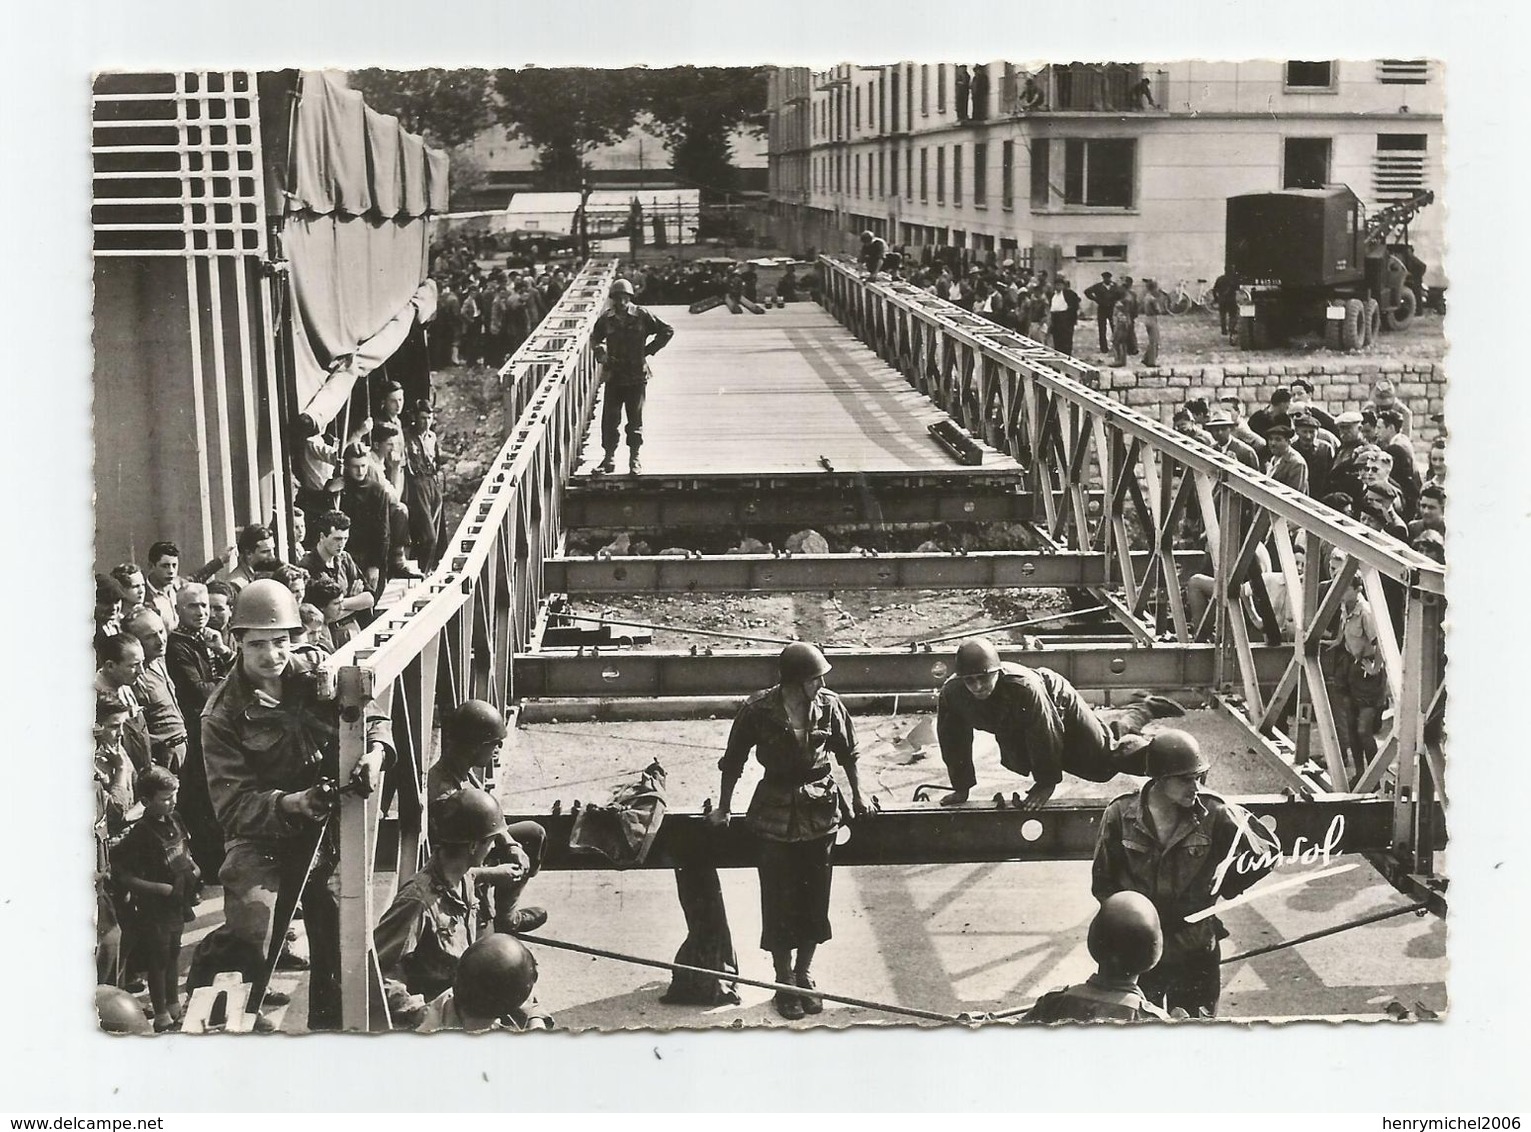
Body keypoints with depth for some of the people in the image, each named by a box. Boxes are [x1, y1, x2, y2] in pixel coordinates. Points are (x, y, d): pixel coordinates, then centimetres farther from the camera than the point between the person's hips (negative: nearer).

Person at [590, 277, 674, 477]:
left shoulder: (641, 316, -5)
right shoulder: (606, 318, 2)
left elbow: (667, 331, 2)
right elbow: (594, 338, 20)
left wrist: (649, 350, -3)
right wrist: (601, 354, 2)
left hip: (637, 377, -2)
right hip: (614, 376, 2)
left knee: (635, 419, 3)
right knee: (609, 419, 0)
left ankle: (634, 459, 14)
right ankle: (609, 458, 10)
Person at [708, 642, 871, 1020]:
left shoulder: (829, 706, -8)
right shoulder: (758, 711, -15)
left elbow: (847, 752, 10)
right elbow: (733, 762, -1)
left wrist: (857, 794, 17)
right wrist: (723, 808, 5)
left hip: (820, 811, 2)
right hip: (774, 814, -2)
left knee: (814, 896, 9)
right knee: (779, 901, 4)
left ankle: (803, 974, 27)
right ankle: (784, 982, 19)